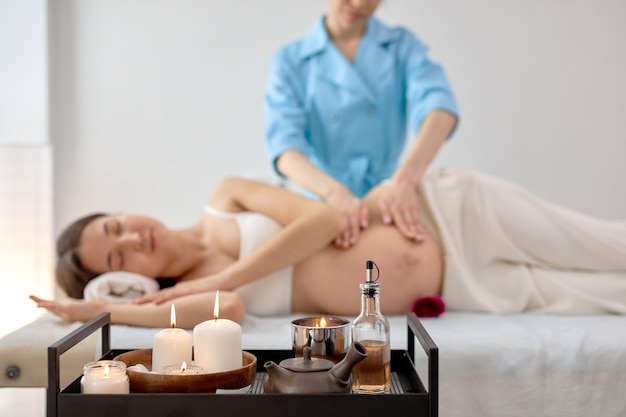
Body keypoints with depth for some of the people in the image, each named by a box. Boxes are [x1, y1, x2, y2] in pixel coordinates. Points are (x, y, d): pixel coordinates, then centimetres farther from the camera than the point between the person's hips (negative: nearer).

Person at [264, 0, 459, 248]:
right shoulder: (289, 62, 2)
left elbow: (439, 106, -14)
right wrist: (335, 192, -34)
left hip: (390, 206, 0)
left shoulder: (402, 46, 5)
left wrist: (404, 180, -33)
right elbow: (284, 144, -14)